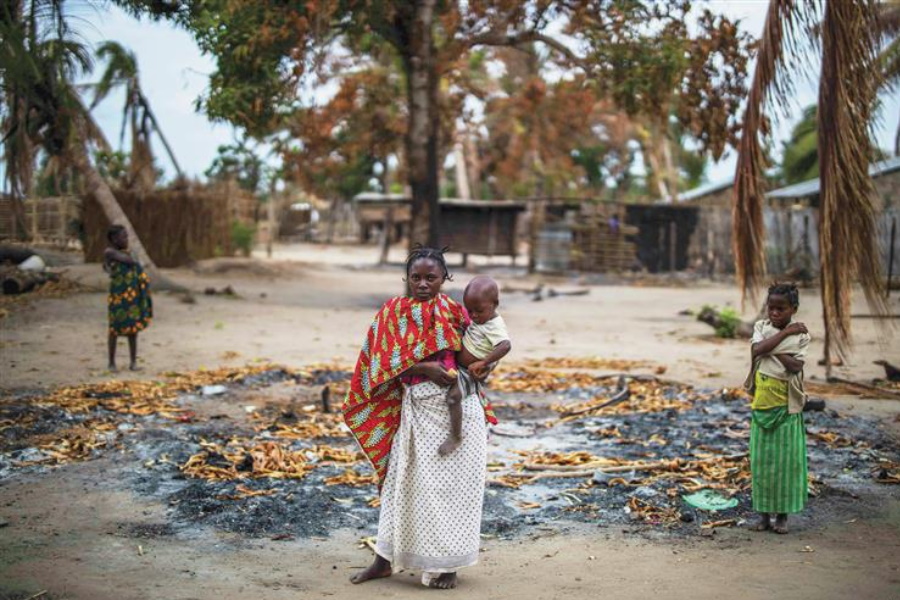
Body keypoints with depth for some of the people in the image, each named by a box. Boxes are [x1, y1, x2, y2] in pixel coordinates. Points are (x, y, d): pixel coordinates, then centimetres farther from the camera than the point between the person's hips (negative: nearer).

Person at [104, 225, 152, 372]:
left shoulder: (126, 252, 10)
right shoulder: (109, 252, -11)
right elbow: (131, 261, -19)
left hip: (133, 295, 6)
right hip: (119, 296, -6)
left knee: (133, 328, 8)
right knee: (115, 329, 3)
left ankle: (133, 362, 14)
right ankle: (112, 363, 14)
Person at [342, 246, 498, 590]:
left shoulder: (454, 312, 3)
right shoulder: (394, 312, 0)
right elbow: (385, 362, -7)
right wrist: (425, 368, -19)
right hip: (417, 409, 0)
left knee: (451, 484, 5)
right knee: (404, 482, 7)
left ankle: (447, 564, 18)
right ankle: (385, 559, 20)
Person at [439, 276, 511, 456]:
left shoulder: (495, 326, -25)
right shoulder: (479, 319, 1)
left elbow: (506, 346, -43)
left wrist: (483, 363, -43)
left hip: (469, 374, -10)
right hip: (458, 368, 10)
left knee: (453, 395, -27)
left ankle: (455, 436, -17)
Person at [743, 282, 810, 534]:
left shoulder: (800, 334, -3)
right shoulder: (761, 327, 4)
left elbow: (796, 366, -16)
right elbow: (757, 351, -16)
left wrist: (772, 348, -15)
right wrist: (784, 333, -14)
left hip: (787, 404, -2)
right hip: (762, 402, 2)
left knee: (786, 457, 2)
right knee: (761, 457, 5)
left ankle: (783, 514, 12)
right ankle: (764, 512, 15)